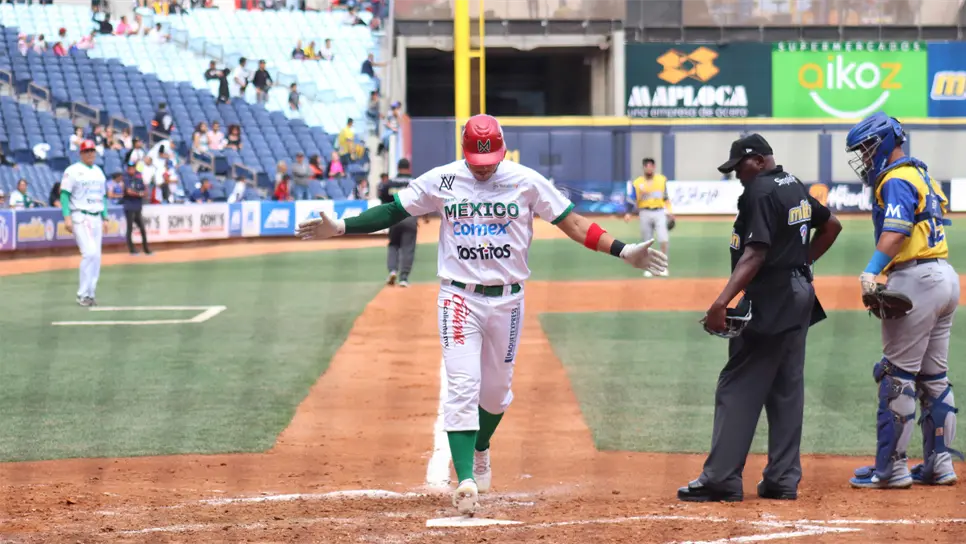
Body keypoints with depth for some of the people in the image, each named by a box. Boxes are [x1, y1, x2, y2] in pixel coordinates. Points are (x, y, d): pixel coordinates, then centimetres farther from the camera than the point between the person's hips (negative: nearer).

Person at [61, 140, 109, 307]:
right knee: (90, 252, -18)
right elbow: (64, 195, -8)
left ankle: (90, 294, 11)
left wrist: (104, 218, 16)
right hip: (80, 217, -7)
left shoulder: (99, 172, 16)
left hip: (96, 218, 7)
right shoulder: (73, 171, -5)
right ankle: (83, 295, -12)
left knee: (96, 256, 4)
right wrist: (67, 217, -18)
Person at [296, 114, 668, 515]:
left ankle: (480, 450, 39)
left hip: (507, 300, 1)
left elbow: (572, 223, -2)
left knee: (496, 390, 10)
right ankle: (466, 479, -21)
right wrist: (339, 228, -7)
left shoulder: (527, 182, -2)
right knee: (462, 387, -13)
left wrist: (624, 252, -10)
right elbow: (392, 212, 4)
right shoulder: (440, 181, -2)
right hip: (459, 298, -1)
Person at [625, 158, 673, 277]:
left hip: (659, 213, 0)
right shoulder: (637, 183, 0)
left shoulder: (662, 180, 6)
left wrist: (669, 212, 8)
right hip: (645, 214, 0)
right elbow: (631, 200, -1)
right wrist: (628, 213, -14)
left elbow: (666, 197, 13)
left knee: (663, 240, -12)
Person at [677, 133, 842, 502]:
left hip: (769, 300, -10)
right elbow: (831, 225, 26)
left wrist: (722, 302, -32)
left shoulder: (760, 192, -15)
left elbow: (755, 253, -25)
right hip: (799, 296, 10)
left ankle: (722, 479, -10)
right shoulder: (796, 188, 13)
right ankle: (783, 479, 13)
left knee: (738, 387, -7)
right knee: (787, 388, 12)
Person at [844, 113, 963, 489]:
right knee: (933, 376, 14)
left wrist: (872, 271, -38)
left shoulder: (896, 180, -10)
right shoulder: (921, 176, 21)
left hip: (917, 278, -10)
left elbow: (896, 231, -26)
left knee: (897, 376, -7)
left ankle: (891, 468, -6)